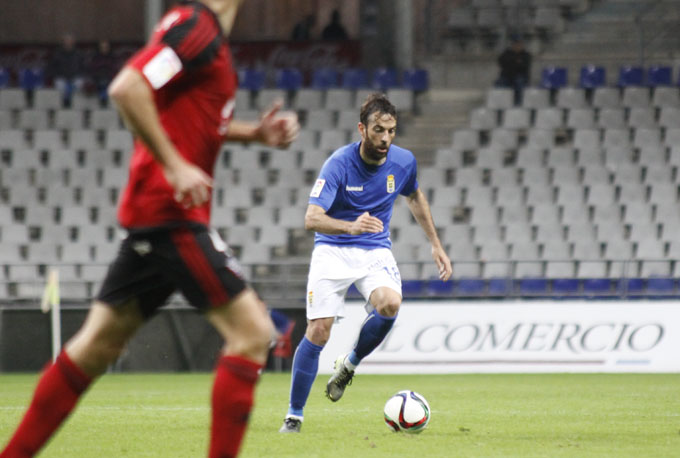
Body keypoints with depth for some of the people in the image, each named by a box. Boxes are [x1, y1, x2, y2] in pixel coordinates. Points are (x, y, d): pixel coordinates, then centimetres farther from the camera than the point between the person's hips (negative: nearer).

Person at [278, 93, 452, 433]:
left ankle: (349, 365, -1)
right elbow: (312, 218, -27)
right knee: (318, 332, -13)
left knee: (390, 304, -29)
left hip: (376, 251, 3)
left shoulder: (403, 161, -5)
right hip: (332, 250, -3)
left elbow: (415, 198, 19)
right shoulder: (339, 163, -18)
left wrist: (436, 245, 20)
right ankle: (294, 416, 2)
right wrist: (351, 227, -46)